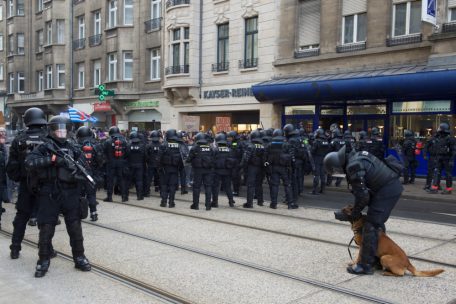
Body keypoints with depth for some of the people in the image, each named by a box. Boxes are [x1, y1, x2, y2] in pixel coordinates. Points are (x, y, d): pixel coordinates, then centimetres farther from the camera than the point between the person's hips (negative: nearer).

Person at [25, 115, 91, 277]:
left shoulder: (73, 149, 8)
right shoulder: (44, 147, -1)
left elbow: (83, 168, 3)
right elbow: (29, 162, -16)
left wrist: (75, 168, -18)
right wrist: (51, 159, -21)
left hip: (70, 194, 3)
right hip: (49, 195, -2)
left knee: (75, 228, 7)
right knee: (46, 229, 3)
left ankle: (79, 258, 20)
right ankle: (43, 261, 17)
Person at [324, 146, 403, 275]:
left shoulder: (353, 166, -19)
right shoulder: (356, 156, 11)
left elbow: (362, 195, -17)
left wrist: (355, 213, -2)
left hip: (386, 190, -10)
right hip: (394, 185, 10)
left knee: (371, 226, -6)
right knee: (378, 223, 22)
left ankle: (365, 265, -1)